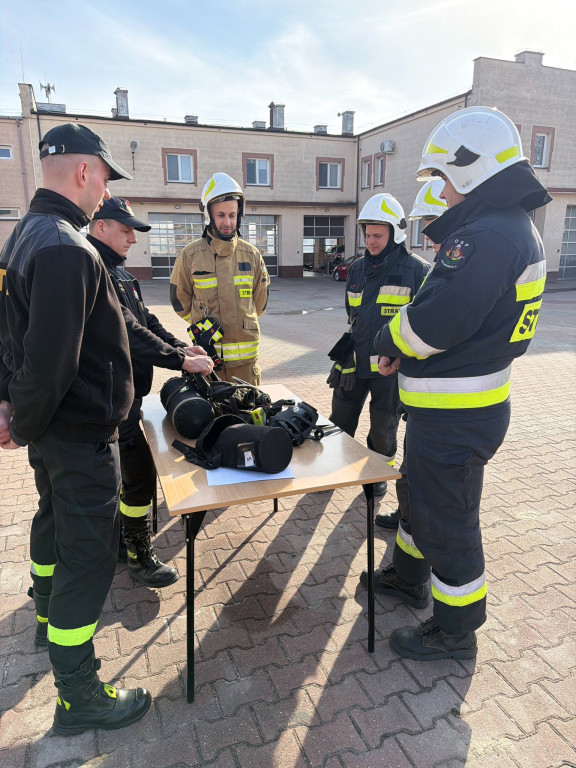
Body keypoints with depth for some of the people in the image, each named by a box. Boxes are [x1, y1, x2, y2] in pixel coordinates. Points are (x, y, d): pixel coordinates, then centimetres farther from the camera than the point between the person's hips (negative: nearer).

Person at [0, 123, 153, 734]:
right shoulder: (67, 249, -24)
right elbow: (51, 361, -28)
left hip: (50, 429, 10)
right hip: (79, 432, -10)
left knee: (54, 518, 28)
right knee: (88, 552, 1)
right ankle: (77, 696, 18)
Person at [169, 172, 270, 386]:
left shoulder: (251, 255, 6)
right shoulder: (190, 255, -1)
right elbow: (180, 300, 10)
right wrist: (202, 325, 9)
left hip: (245, 357, 2)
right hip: (207, 353, -1)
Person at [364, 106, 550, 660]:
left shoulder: (485, 237, -24)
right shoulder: (516, 230, 12)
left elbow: (430, 324, -28)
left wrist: (388, 342, -7)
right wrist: (406, 352, 6)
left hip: (454, 418, -10)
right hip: (454, 406, 10)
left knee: (446, 521, 7)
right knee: (421, 495, 26)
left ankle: (456, 632, 29)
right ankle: (409, 578, 48)